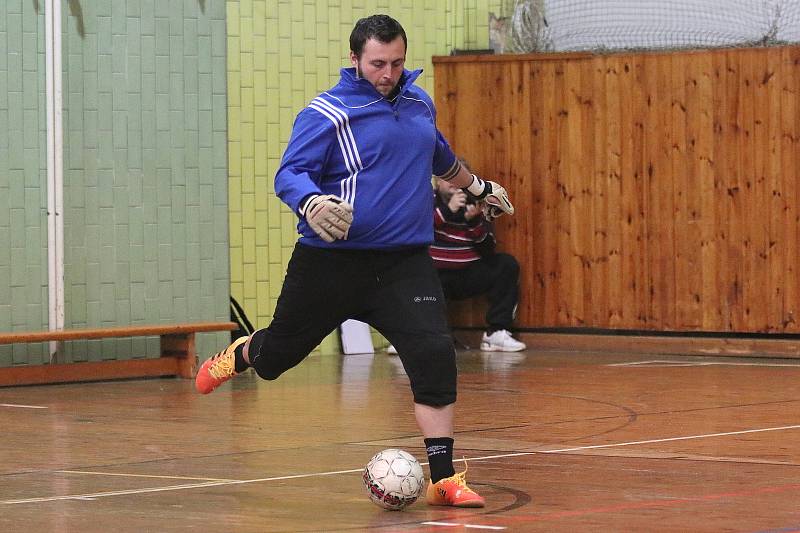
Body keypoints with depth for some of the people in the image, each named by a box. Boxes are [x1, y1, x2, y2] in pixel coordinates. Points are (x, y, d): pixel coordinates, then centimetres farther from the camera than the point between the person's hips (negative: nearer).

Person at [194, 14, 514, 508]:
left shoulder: (419, 102, 8)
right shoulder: (326, 114, -11)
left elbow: (440, 155, 29)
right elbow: (290, 173, -19)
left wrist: (476, 186, 43)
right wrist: (310, 204, -41)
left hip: (404, 263, 3)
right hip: (332, 262, -3)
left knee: (435, 355, -15)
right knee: (281, 350, 15)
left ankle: (444, 479, -9)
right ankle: (240, 355, 53)